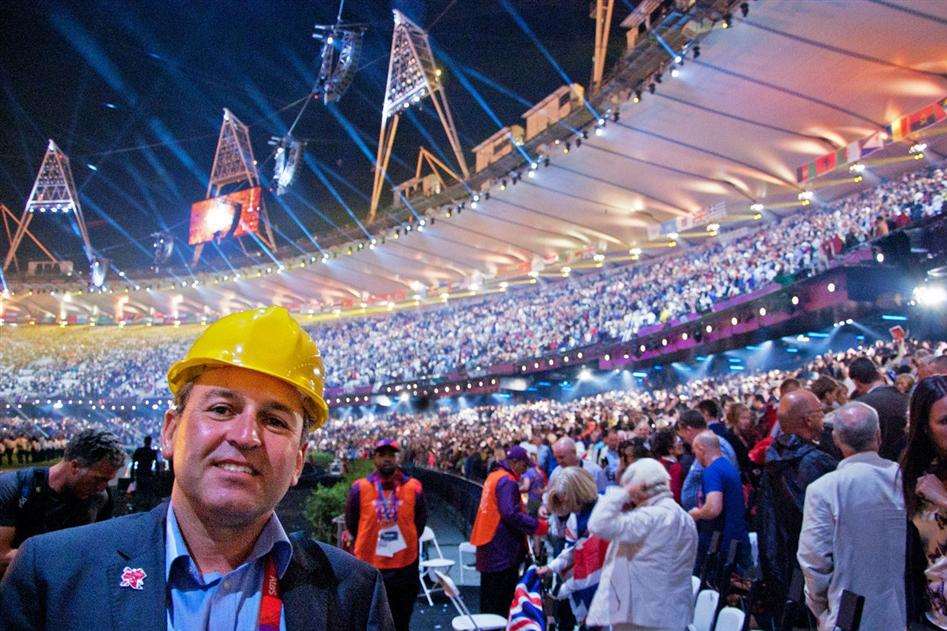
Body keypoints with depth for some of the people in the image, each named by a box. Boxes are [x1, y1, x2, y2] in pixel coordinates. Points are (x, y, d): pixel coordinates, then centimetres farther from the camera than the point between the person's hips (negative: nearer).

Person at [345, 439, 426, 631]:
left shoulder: (414, 487, -6)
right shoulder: (360, 488, -9)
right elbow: (351, 524, 4)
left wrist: (405, 543, 9)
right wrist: (365, 546, 10)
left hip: (405, 568, 1)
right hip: (369, 569, -1)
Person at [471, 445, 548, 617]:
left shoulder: (494, 476, 12)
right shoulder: (507, 482, -18)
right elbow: (511, 514, -27)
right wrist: (538, 526, -20)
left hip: (489, 543, 10)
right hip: (502, 547, -10)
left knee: (490, 593, 18)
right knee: (503, 594, -2)